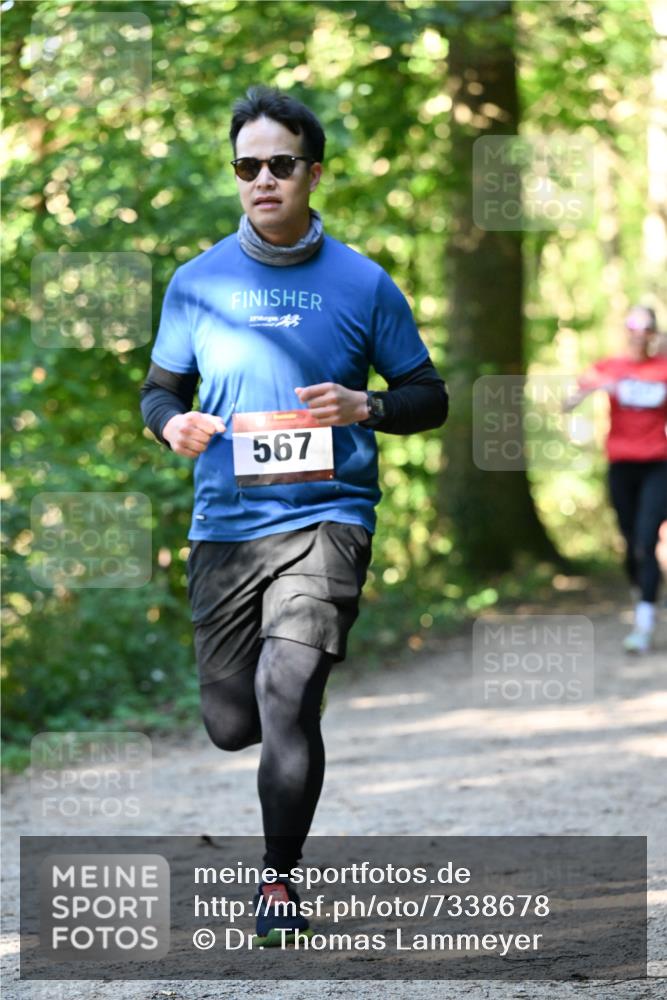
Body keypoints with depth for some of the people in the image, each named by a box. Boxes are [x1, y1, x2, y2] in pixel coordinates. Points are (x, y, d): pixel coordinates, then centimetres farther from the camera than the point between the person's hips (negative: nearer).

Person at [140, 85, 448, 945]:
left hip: (326, 519, -3)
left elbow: (428, 396, 8)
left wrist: (364, 408, -12)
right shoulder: (197, 282, 7)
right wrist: (171, 422, -7)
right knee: (232, 726, 5)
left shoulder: (363, 284, 3)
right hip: (224, 526, 3)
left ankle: (280, 878, -6)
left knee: (287, 694, -21)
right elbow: (159, 388, 16)